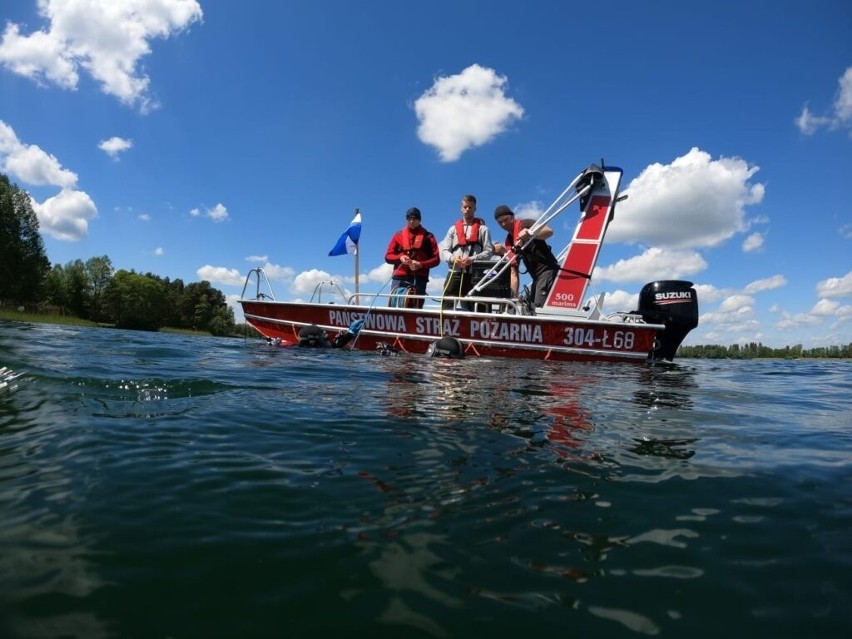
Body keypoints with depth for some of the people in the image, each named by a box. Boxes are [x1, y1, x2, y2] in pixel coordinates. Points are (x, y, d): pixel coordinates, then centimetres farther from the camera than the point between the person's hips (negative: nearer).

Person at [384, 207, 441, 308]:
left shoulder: (428, 236, 10)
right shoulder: (398, 235, 16)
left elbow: (436, 259, 4)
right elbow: (388, 256, 13)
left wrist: (421, 264, -12)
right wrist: (400, 258, -7)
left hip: (419, 279, -2)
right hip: (399, 278, 2)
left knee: (416, 309, -7)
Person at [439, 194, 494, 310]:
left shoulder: (482, 229, 11)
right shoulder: (454, 229, 19)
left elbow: (489, 251, 2)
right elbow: (444, 250, 13)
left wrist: (472, 259, -13)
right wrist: (453, 258, -9)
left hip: (473, 274, -2)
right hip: (454, 273, 2)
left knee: (469, 308, -4)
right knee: (447, 306, -7)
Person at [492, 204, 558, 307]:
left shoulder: (524, 224, -2)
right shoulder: (509, 242, 17)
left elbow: (549, 231, -18)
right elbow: (513, 273, 11)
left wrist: (530, 234, -34)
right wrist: (514, 296, 1)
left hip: (547, 270, -8)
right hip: (537, 277, 8)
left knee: (539, 307, -17)